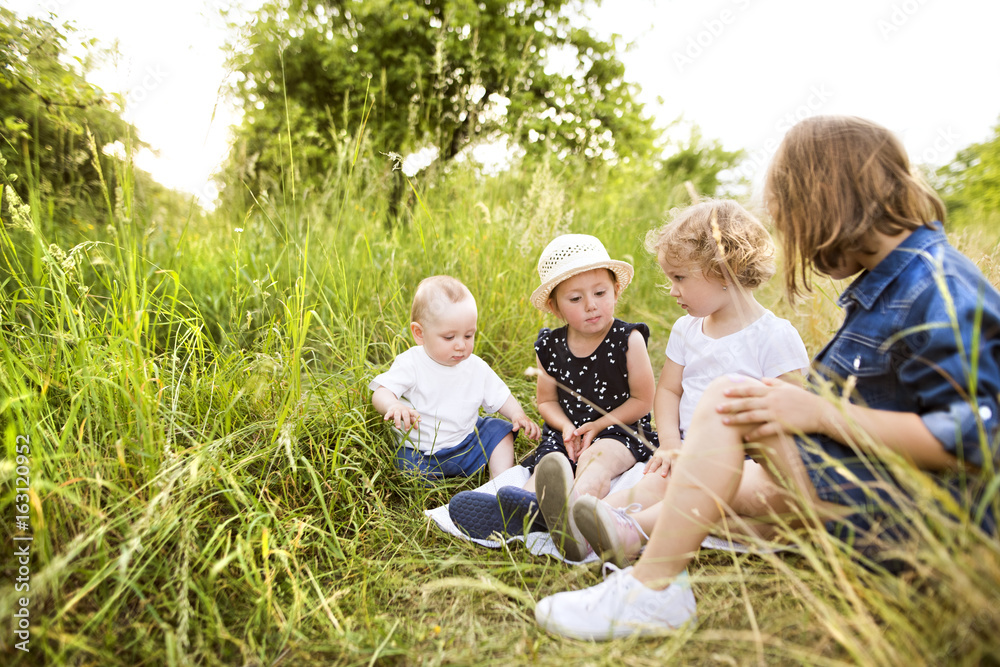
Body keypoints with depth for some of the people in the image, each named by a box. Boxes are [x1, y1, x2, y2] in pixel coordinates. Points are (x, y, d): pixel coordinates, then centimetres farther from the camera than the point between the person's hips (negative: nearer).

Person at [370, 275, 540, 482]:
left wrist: (518, 415, -14)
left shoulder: (477, 368, -1)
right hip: (422, 452, -4)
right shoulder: (411, 364, -14)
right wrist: (394, 406, -43)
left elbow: (501, 398, 7)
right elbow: (381, 393, -19)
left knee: (500, 430, -5)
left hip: (468, 445, 4)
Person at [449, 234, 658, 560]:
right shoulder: (549, 347, 1)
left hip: (621, 429, -3)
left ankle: (571, 512, -64)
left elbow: (642, 400, -4)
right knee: (550, 462, -27)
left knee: (597, 457, -35)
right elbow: (545, 400, 13)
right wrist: (566, 426, -8)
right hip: (567, 432, 4)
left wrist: (597, 425, -11)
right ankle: (528, 504, -57)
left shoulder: (628, 340, -8)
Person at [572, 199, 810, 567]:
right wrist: (671, 444, -4)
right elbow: (668, 389, 16)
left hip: (748, 459, -5)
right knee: (657, 482, -26)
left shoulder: (776, 336, -6)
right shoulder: (686, 330, 14)